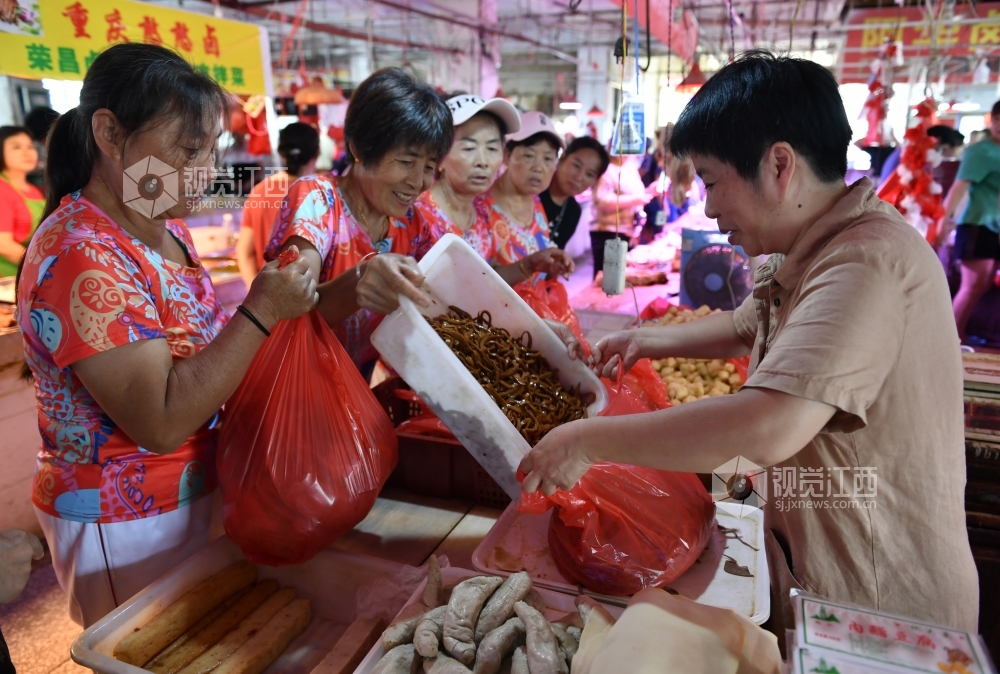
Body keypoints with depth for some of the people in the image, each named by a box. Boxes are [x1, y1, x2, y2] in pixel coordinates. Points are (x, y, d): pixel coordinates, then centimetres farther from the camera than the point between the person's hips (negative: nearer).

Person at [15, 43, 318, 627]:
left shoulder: (165, 226, 2)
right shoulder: (79, 258, -25)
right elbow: (161, 421, -28)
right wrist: (262, 311, -26)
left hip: (196, 495, 8)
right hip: (125, 528, -8)